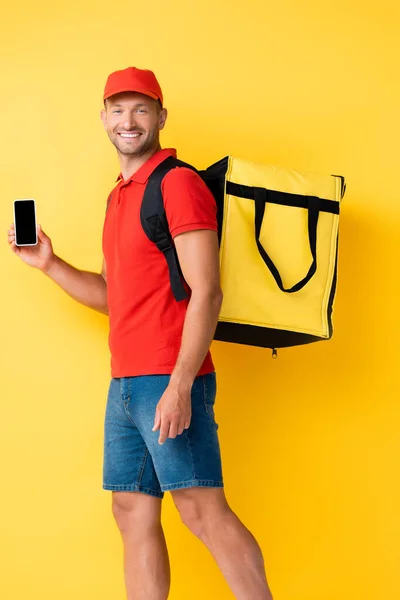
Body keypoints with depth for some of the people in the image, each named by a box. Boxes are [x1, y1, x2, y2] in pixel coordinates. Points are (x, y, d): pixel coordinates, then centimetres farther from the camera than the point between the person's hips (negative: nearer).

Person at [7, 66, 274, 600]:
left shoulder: (178, 183, -8)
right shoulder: (120, 196, 19)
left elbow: (206, 293, -16)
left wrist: (179, 385, -22)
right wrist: (48, 263, 12)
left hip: (169, 382, -9)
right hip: (125, 385, 9)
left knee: (203, 510, -9)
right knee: (134, 514, 9)